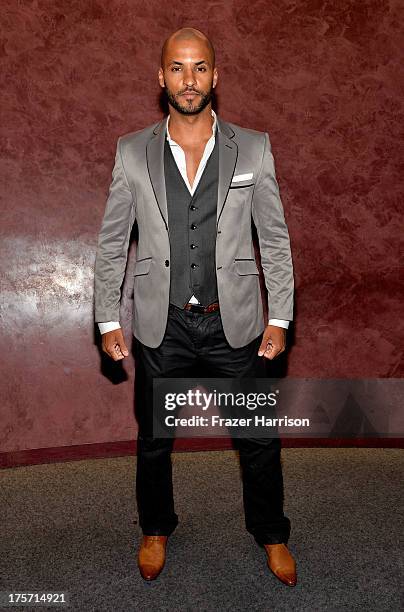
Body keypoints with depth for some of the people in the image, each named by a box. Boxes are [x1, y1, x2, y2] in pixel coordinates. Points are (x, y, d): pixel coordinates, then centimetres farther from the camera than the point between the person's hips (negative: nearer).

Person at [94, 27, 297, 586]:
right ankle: (156, 530, 44)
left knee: (259, 438, 12)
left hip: (235, 323, 0)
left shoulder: (254, 148, -1)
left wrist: (279, 318, -3)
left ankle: (271, 534, 38)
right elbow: (111, 242, 4)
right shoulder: (132, 152, 0)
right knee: (153, 440, 17)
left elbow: (275, 239, 1)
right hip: (160, 326, 1)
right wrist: (108, 320, 1)